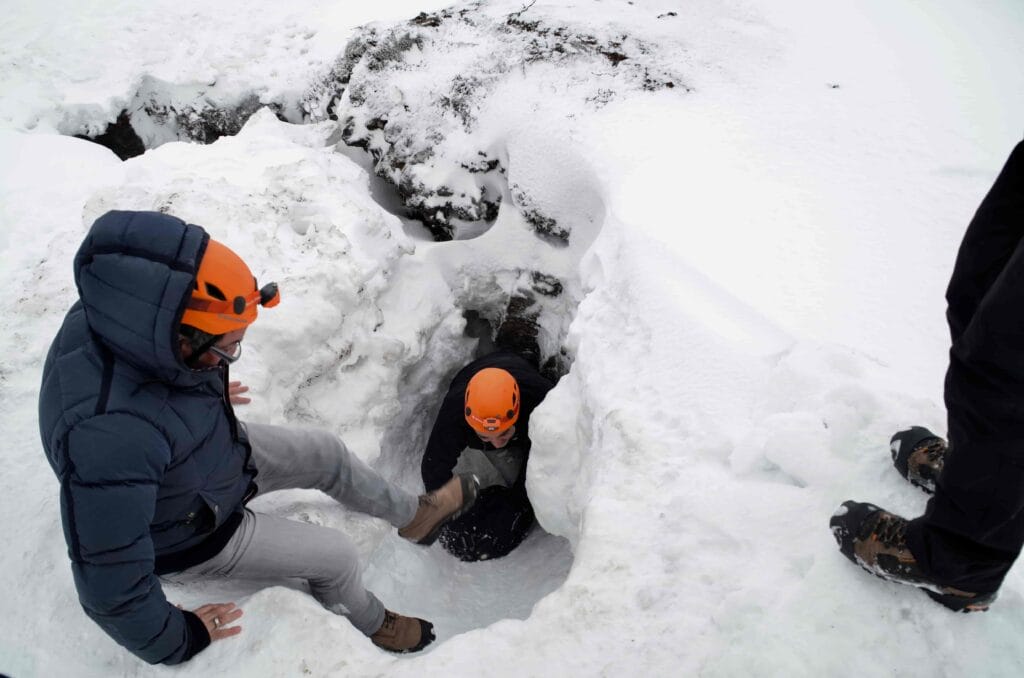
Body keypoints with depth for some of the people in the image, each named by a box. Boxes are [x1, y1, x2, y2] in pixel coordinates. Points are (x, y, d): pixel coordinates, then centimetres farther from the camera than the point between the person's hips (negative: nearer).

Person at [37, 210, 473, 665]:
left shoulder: (120, 316, -23)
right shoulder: (111, 437, -46)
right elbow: (111, 585, -35)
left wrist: (209, 394, 17)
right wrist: (176, 643, -18)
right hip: (192, 535, -6)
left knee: (327, 454, 14)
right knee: (337, 556, 5)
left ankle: (412, 515, 41)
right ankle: (369, 625, 39)